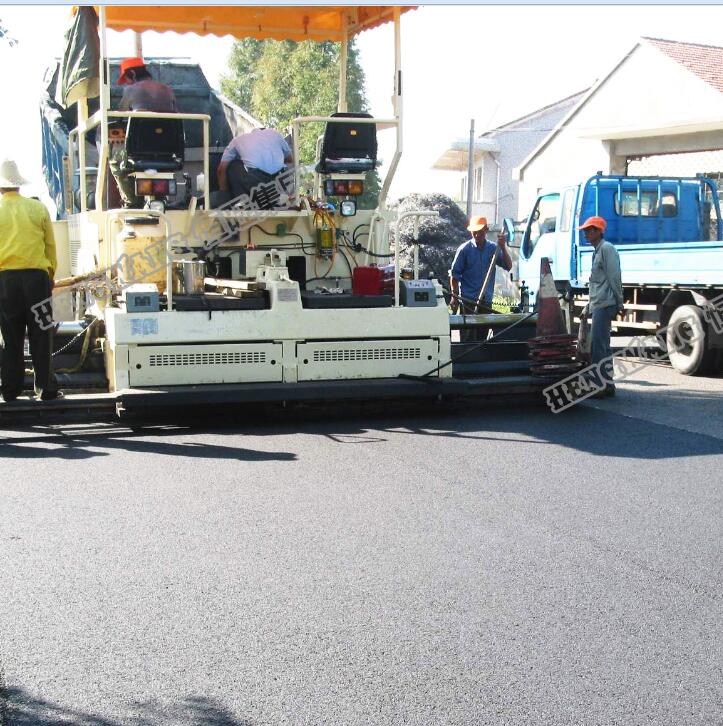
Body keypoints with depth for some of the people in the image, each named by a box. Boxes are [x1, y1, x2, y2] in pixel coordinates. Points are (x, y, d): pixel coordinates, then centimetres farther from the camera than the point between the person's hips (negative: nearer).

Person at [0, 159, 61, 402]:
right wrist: (50, 275, 17)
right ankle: (47, 389, 5)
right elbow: (50, 246, 6)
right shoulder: (38, 209, 1)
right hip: (36, 275, 0)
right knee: (41, 336, 4)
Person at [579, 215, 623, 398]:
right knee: (598, 344, 11)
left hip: (605, 304, -10)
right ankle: (604, 384, 16)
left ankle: (606, 384, -11)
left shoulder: (606, 249, -8)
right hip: (598, 305, 10)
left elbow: (614, 277, -13)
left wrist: (619, 304, -15)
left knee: (599, 344, -12)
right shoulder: (597, 251, 21)